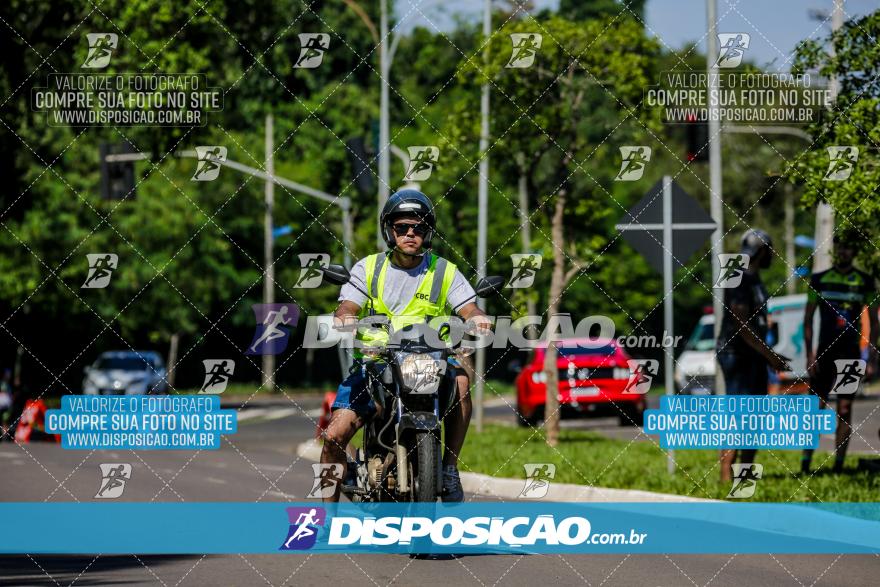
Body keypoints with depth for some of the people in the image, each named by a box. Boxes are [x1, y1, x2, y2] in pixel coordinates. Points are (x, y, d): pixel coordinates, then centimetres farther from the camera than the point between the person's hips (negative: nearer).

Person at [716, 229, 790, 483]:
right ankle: (726, 476, -16)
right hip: (737, 355, -10)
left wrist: (770, 355, 20)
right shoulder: (739, 279, -15)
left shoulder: (754, 280, 18)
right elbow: (741, 325, -20)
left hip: (753, 356, 10)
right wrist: (769, 355, -17)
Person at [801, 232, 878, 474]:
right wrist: (809, 356, -3)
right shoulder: (819, 280, 5)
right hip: (824, 353, 0)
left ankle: (838, 465, 2)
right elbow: (807, 320, 6)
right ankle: (805, 463, -4)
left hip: (851, 354, 0)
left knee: (845, 411, 0)